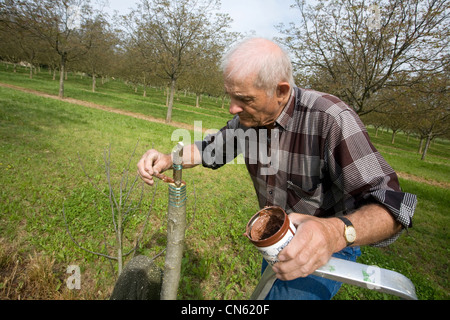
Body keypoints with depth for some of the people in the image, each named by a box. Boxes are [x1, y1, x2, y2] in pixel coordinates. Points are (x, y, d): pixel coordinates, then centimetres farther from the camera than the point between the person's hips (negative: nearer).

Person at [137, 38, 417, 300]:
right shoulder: (248, 117, -11)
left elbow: (390, 205, -34)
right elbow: (212, 148, 3)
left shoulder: (331, 119, -32)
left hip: (329, 245, -6)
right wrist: (167, 160, -16)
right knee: (266, 292, 25)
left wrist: (335, 232, -55)